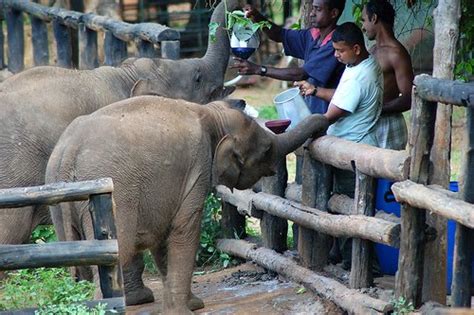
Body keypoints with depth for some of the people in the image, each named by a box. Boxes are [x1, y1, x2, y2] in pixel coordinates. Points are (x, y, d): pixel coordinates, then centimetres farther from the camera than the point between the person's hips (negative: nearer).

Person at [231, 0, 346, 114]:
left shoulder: (335, 44, -19)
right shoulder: (313, 35, 6)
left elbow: (302, 74, -22)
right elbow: (280, 35, 14)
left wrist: (259, 69, -22)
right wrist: (258, 18, -5)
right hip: (311, 110, 7)